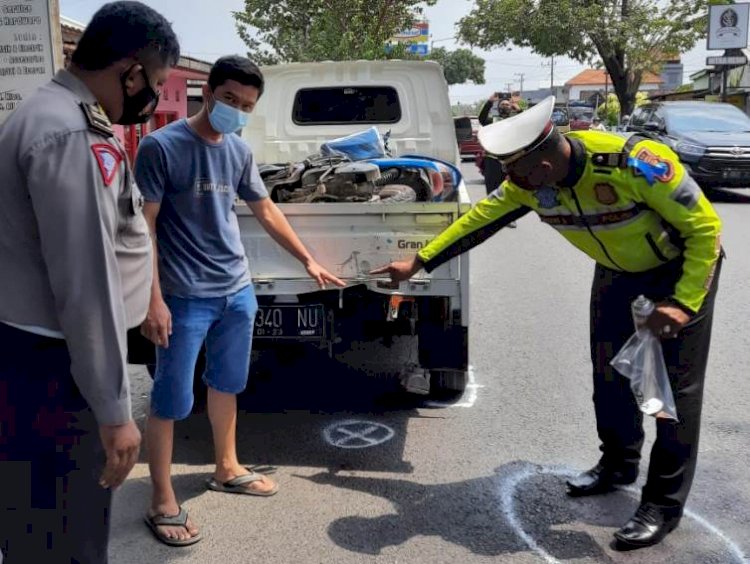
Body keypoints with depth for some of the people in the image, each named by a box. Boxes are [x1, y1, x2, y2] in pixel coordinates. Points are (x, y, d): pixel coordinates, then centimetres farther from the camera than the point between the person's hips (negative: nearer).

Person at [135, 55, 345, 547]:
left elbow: (267, 211, 18)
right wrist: (154, 300, -18)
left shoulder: (239, 150, 6)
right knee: (171, 401, 2)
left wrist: (308, 260, 21)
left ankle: (227, 469, 38)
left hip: (238, 290, 7)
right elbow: (144, 226, -13)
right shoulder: (161, 146, -12)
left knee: (227, 385, 20)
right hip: (185, 297, -6)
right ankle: (162, 502, 17)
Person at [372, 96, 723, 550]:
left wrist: (683, 302, -31)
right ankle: (619, 463, 33)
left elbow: (705, 226, -26)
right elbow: (479, 220, -6)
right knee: (610, 369, 11)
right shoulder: (530, 182, -19)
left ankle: (664, 504, 7)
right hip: (618, 271, 6)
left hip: (682, 267, -6)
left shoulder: (636, 163, -37)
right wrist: (418, 263, -3)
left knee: (676, 383, -4)